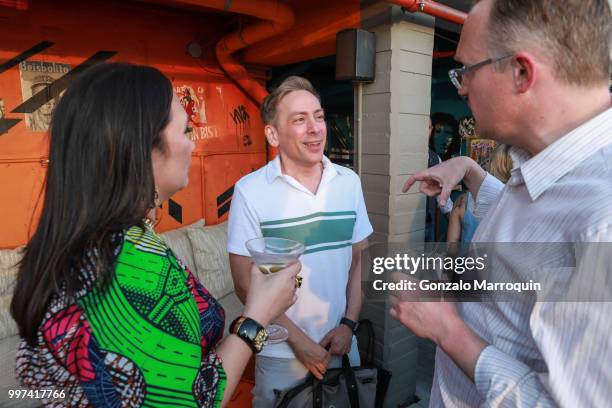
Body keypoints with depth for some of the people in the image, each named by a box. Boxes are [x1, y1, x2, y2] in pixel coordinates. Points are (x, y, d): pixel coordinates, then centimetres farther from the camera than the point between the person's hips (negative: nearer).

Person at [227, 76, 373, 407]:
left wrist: (349, 323, -5)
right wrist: (298, 340, -12)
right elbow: (245, 281, -12)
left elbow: (359, 259, 3)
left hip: (341, 343, 4)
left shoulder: (349, 182, -4)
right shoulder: (250, 191, -16)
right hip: (281, 354, -3)